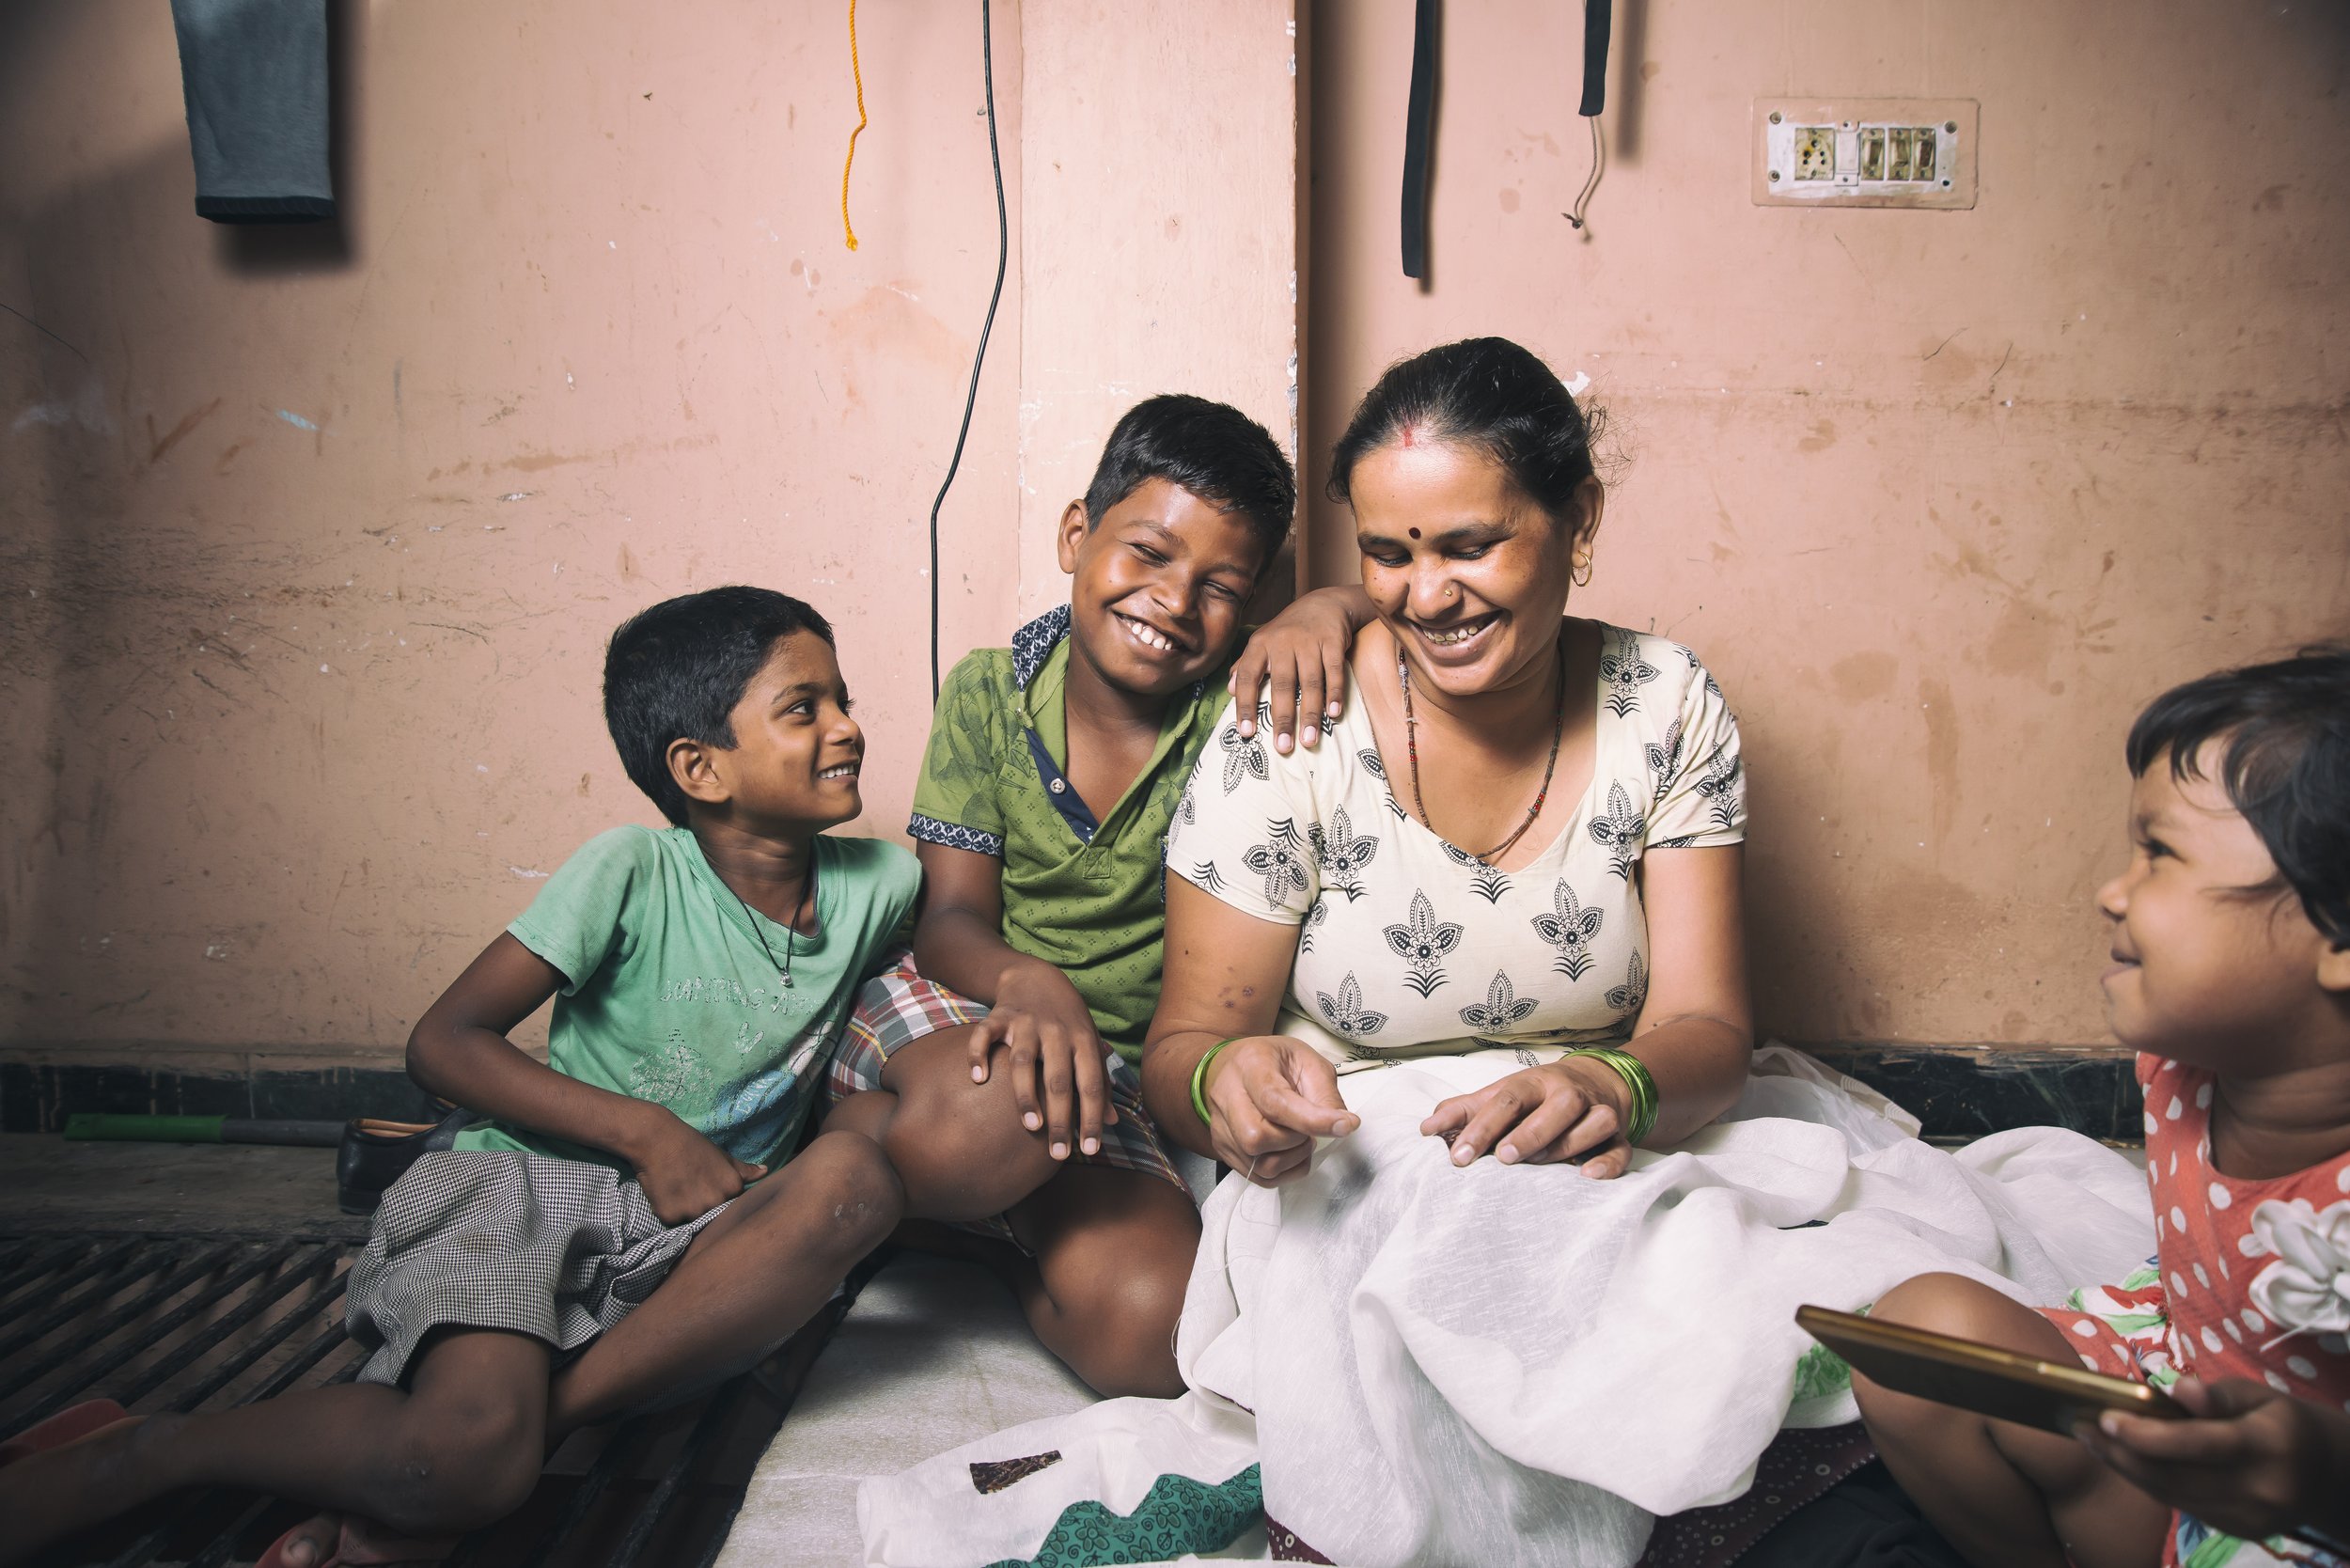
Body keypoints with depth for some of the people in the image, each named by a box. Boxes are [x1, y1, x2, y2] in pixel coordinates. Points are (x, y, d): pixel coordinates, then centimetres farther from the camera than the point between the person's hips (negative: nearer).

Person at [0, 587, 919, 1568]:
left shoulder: (876, 886, 2)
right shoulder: (632, 874, -10)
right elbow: (441, 1043, -8)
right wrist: (643, 1130, -16)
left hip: (696, 1226, 4)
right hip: (526, 1185, -4)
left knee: (855, 1180, -29)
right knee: (471, 1455, -33)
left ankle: (552, 1413, -26)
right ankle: (127, 1461, -8)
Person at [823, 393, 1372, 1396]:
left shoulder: (1246, 697, -7)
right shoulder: (989, 693, -2)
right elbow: (952, 918, -7)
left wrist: (1332, 607, -33)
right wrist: (1030, 983, -30)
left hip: (1115, 1078, 1)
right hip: (943, 1013, -1)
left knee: (1154, 1331, -26)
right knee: (1003, 1099, -39)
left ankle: (980, 1219, 3)